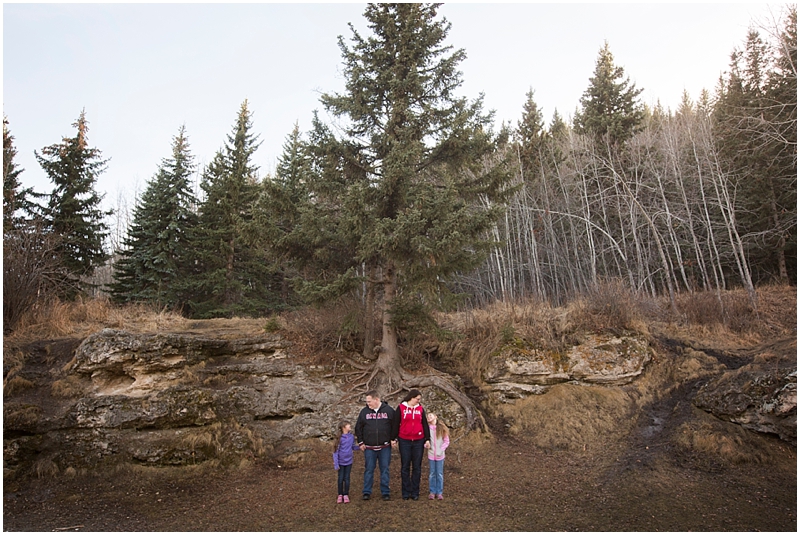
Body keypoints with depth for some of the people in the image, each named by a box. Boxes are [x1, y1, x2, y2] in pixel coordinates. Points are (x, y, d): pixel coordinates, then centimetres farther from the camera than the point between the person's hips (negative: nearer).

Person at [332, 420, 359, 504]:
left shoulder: (351, 436, -2)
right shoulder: (340, 438, -14)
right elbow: (336, 452, -11)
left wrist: (360, 447, -9)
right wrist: (336, 464, -12)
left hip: (349, 462, 3)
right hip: (341, 462, -3)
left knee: (347, 478, 8)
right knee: (340, 478, 6)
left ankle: (346, 495, 20)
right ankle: (340, 495, 22)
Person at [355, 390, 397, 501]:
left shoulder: (389, 410, -3)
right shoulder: (364, 412, 1)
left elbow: (395, 426, 4)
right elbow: (358, 428, 8)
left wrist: (393, 439, 0)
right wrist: (360, 442, 4)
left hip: (385, 447, -1)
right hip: (369, 448, 1)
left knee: (385, 469, 6)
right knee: (369, 470, 6)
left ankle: (385, 492, 17)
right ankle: (367, 492, 18)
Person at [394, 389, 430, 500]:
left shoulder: (420, 409, 7)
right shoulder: (401, 408, -1)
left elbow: (425, 424, 9)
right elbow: (396, 424, 1)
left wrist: (427, 439, 3)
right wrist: (394, 439, -1)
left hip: (418, 441, 2)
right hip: (404, 441, -2)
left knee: (417, 467, 7)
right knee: (405, 467, 5)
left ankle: (415, 492, 15)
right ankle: (406, 492, 14)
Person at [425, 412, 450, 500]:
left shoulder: (442, 428, 0)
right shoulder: (427, 428, 1)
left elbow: (446, 441, 2)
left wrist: (441, 450, -7)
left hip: (440, 455, 0)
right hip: (431, 454, 0)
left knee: (440, 474, 6)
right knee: (432, 474, 7)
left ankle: (439, 492, 16)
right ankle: (432, 492, 17)